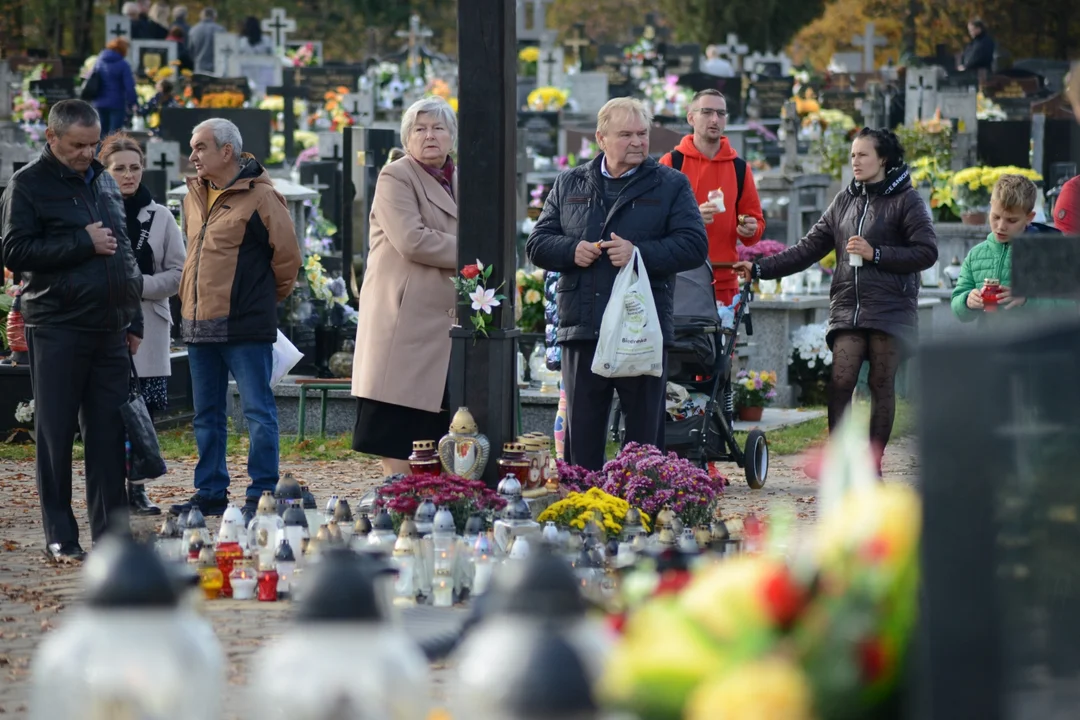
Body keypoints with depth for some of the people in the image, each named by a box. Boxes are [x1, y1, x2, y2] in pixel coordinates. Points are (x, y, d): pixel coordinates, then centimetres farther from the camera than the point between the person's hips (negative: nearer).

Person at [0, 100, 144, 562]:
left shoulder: (104, 182, 17)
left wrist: (134, 321, 18)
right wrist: (84, 243, -14)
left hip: (109, 331, 6)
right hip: (56, 329, -5)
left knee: (109, 433, 4)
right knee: (56, 434, -1)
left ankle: (110, 533, 9)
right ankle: (60, 537, 4)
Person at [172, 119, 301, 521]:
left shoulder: (259, 197, -10)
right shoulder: (195, 195, 14)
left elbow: (287, 255, -7)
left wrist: (270, 295, 6)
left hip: (245, 325, -8)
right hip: (198, 322, 8)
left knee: (257, 412, -3)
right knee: (206, 416, 12)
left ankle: (262, 495, 0)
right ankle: (210, 493, 19)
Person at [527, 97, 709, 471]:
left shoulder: (670, 185, 6)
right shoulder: (569, 185, 14)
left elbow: (694, 246, -3)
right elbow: (537, 244, 13)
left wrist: (640, 253, -15)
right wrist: (571, 251, -8)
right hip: (581, 329, 2)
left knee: (645, 436, 2)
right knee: (581, 438, 6)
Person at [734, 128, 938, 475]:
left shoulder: (906, 200, 1)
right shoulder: (845, 201, 16)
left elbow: (927, 252, -6)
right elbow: (809, 248, 16)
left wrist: (875, 254, -12)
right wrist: (759, 268, 7)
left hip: (890, 310, -4)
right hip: (848, 306, 4)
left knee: (881, 386, -1)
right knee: (840, 382, -10)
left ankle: (872, 465, 6)